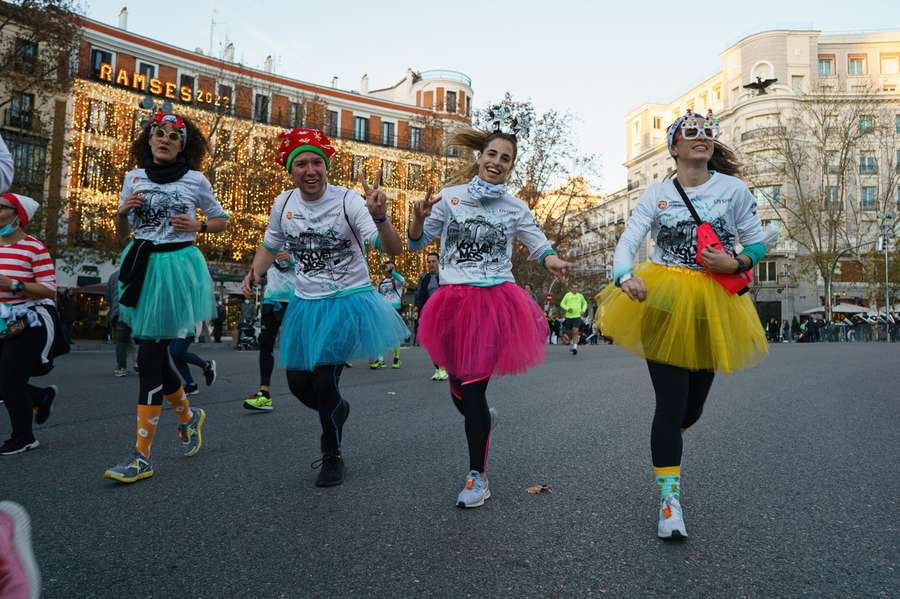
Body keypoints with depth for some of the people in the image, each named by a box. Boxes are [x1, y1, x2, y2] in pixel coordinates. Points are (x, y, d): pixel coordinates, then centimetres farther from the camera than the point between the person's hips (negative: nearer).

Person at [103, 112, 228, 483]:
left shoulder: (195, 180, 0)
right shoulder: (134, 177, 9)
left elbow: (222, 221, 10)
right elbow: (121, 233, 15)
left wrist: (197, 226, -9)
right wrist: (124, 211, -6)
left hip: (176, 265, -5)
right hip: (141, 265, 5)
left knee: (150, 355, -8)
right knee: (155, 354, 10)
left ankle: (142, 456, -2)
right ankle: (188, 415, 37)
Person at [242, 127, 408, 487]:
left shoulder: (347, 200, -17)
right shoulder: (283, 204, -2)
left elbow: (393, 250, -24)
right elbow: (271, 245, 18)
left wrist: (379, 216, -43)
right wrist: (256, 271, -2)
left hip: (348, 302, -5)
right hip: (306, 305, 6)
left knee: (324, 383, -9)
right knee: (298, 384, 10)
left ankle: (333, 458, 18)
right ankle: (338, 410, 46)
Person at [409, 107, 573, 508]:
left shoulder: (515, 208, 7)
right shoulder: (450, 197, 4)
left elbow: (540, 246, 9)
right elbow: (416, 243, 7)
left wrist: (552, 261, -14)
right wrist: (419, 217, -14)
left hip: (496, 302, -1)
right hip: (454, 301, 2)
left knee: (473, 385, -5)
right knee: (458, 387, 9)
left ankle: (478, 476, 11)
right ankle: (482, 419, 47)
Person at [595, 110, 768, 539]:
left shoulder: (734, 189, 3)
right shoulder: (656, 195, 1)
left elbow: (757, 245, 8)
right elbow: (627, 242, -10)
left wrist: (736, 264, -14)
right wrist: (625, 277, -31)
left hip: (712, 307, 2)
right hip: (662, 303, -2)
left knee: (692, 406, 11)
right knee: (671, 403, -6)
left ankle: (665, 445, 47)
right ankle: (669, 500, 5)